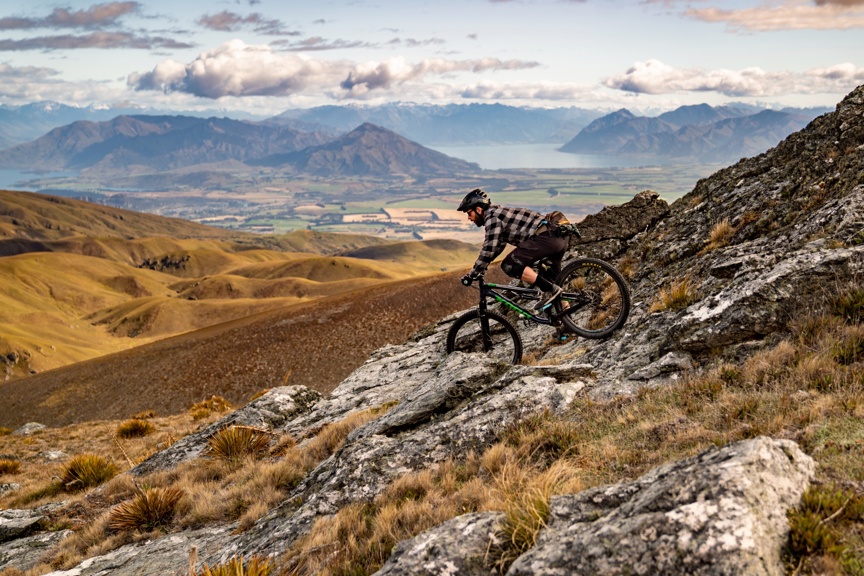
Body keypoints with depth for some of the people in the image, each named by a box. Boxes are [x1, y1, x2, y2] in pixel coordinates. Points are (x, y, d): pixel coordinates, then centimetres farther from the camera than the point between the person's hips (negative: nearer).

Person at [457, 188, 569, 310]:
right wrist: (478, 269, 31)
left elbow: (489, 250, -12)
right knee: (551, 279, 25)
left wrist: (471, 275, -5)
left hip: (546, 237, -10)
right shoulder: (499, 214, 24)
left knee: (509, 265, -14)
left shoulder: (492, 217, -7)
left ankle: (551, 290, -13)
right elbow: (498, 246, 33)